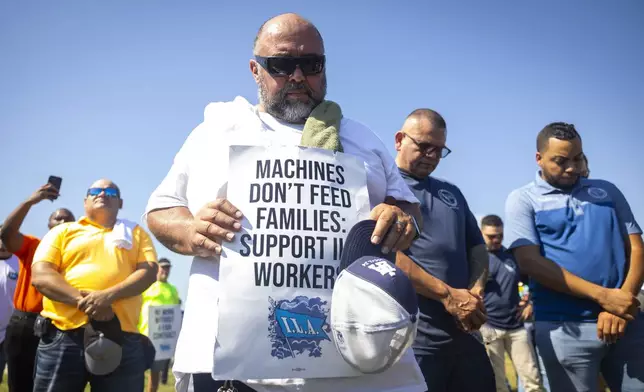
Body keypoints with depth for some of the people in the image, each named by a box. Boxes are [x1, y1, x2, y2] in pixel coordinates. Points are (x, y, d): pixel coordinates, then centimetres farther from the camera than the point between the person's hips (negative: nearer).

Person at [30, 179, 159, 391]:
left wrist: (108, 295, -15)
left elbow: (149, 271, 2)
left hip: (122, 339, 1)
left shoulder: (136, 233, 18)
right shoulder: (63, 231, 15)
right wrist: (82, 300, -15)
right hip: (63, 336, 0)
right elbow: (40, 275, 1)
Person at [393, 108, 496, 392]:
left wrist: (477, 290, -1)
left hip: (465, 334, 7)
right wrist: (447, 295, -15)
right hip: (413, 337, -7)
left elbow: (477, 246, 21)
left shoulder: (452, 193, 20)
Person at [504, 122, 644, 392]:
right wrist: (602, 296, -15)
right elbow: (530, 261, -9)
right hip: (565, 327, -3)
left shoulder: (606, 191, 14)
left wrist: (622, 307, -10)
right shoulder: (523, 199, 3)